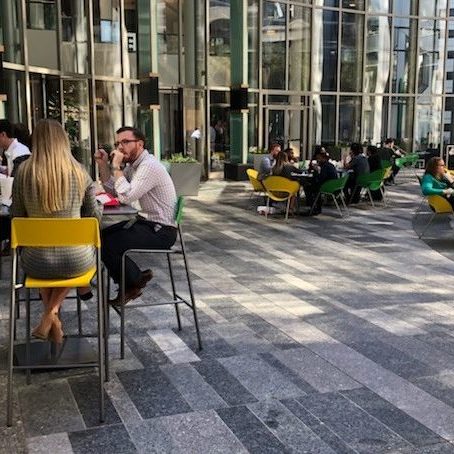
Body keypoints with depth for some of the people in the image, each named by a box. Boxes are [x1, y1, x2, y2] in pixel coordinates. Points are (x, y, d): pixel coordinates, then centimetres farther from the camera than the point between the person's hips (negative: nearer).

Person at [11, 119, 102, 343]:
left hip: (36, 264, 1)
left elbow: (17, 216, 3)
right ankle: (52, 312, 17)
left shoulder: (24, 172, -7)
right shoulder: (79, 173, -6)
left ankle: (52, 319, 32)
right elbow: (94, 216, 4)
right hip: (78, 261, 0)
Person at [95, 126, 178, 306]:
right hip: (146, 222, 10)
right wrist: (103, 164, 2)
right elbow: (112, 190, 13)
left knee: (107, 245, -18)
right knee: (100, 236, 10)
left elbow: (126, 196, -27)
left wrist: (116, 167, -20)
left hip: (161, 230, -10)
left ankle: (134, 283, 7)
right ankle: (136, 277, 17)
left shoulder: (149, 166, -20)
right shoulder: (132, 165, 11)